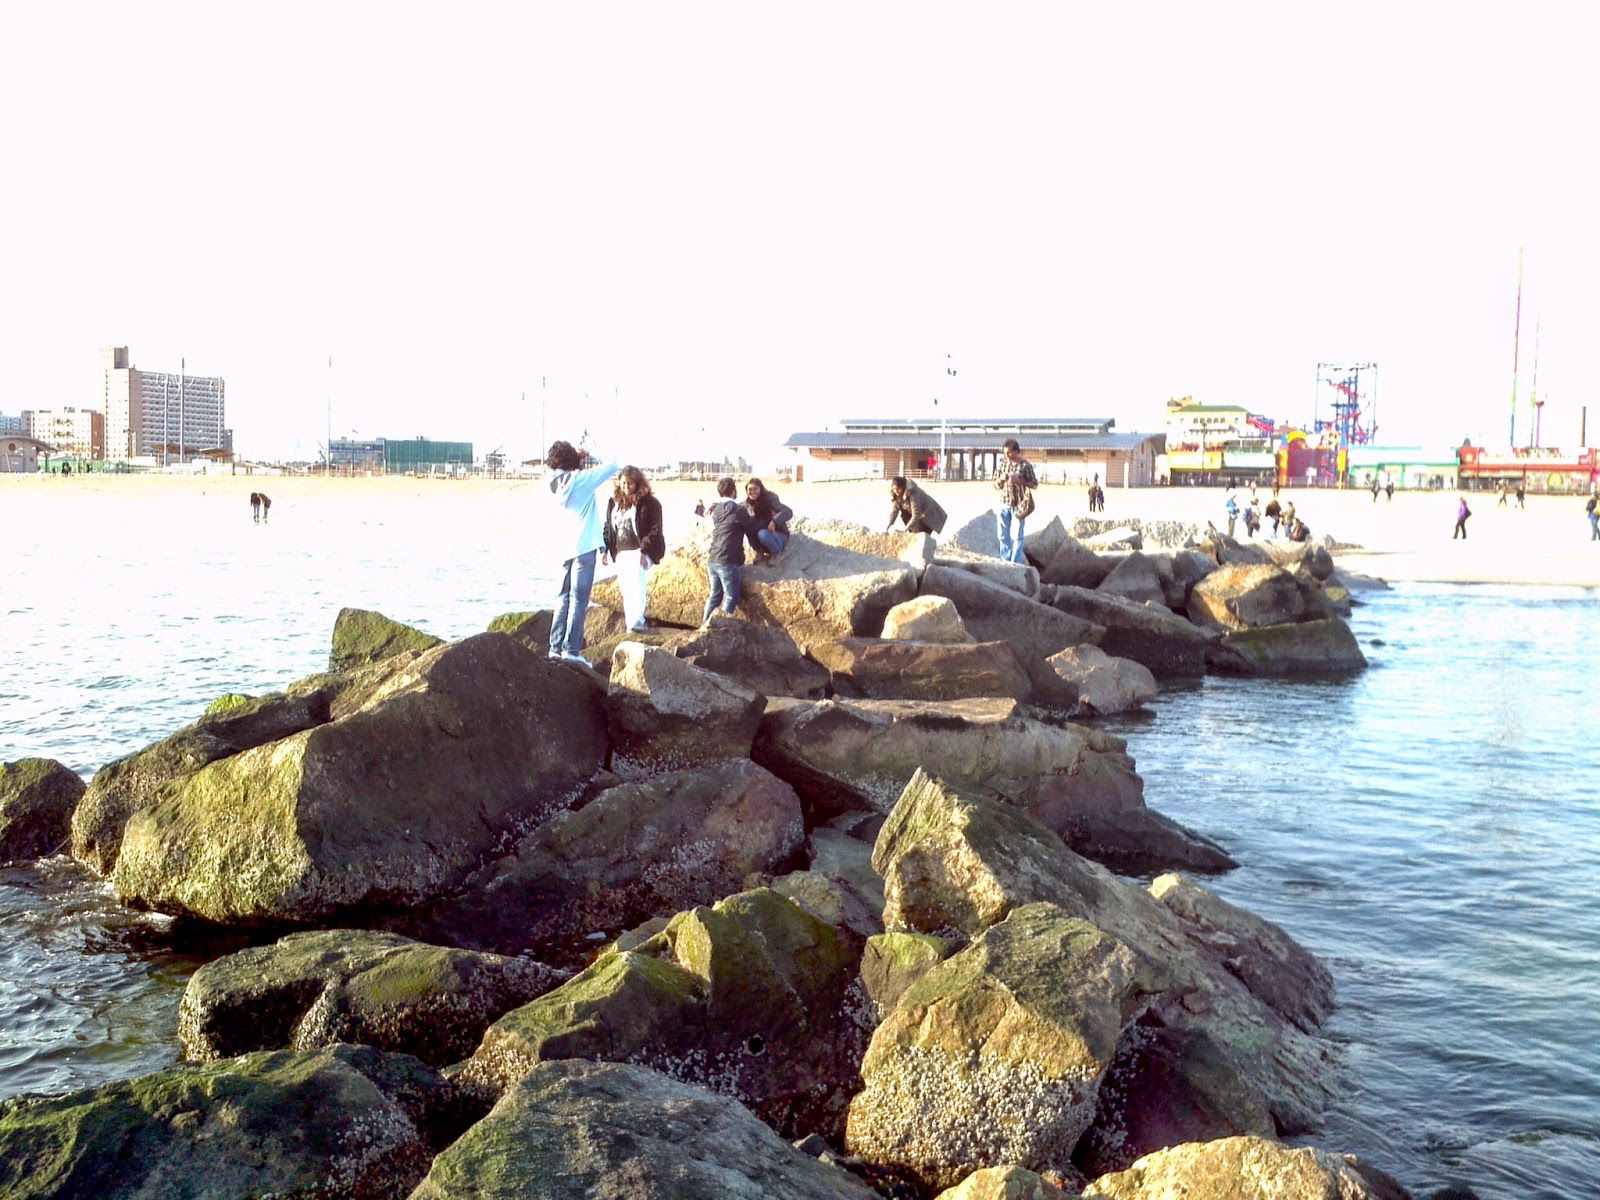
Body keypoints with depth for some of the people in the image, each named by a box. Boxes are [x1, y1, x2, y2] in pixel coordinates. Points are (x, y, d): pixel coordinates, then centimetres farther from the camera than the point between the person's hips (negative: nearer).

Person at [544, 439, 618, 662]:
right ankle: (571, 649, -6)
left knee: (563, 599, 12)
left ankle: (556, 647, 11)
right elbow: (612, 466, -7)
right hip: (583, 547, -7)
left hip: (564, 549, 7)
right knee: (578, 601, -5)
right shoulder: (580, 479, -10)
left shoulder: (553, 485, 7)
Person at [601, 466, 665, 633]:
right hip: (621, 552, 6)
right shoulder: (614, 502, 10)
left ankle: (636, 621, -33)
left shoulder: (649, 503, -8)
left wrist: (645, 551, -19)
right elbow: (607, 526, 17)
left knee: (636, 577, -28)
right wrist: (605, 549, 9)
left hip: (641, 550, -6)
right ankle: (632, 625, 17)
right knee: (626, 589, 8)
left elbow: (655, 530, -11)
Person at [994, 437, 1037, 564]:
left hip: (1019, 504, -4)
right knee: (1003, 534, 6)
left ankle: (1015, 563, 2)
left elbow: (1034, 484, -2)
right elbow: (996, 486, 13)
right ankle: (1006, 560, 16)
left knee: (1016, 535, -2)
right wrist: (1001, 479, -9)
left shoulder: (1025, 465, -5)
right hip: (1004, 504, 4)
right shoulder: (1002, 464, 7)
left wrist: (1020, 481, -17)